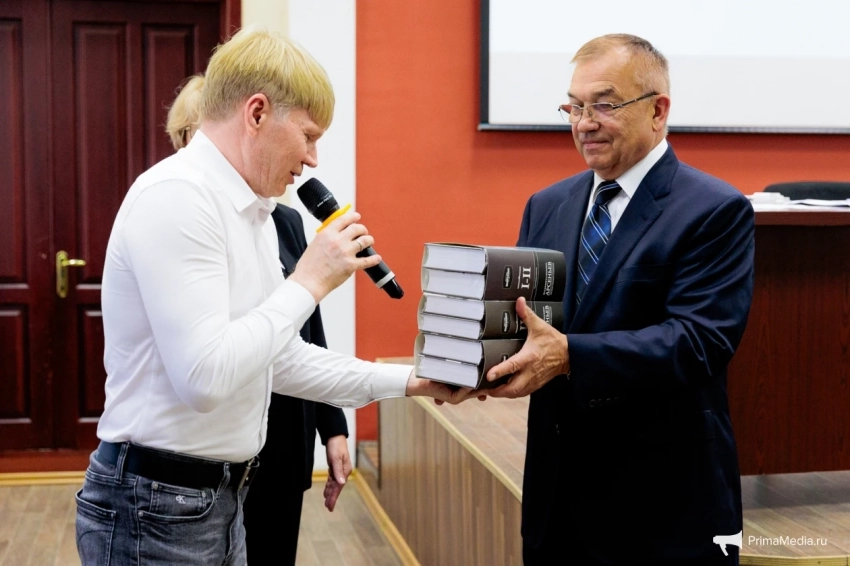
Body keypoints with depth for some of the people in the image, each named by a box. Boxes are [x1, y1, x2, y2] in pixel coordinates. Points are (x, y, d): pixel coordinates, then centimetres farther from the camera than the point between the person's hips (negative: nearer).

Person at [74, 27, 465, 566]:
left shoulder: (256, 212, 10)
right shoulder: (175, 197, -20)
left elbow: (279, 357, 16)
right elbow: (203, 377, -28)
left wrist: (407, 381, 13)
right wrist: (310, 281, -19)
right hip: (158, 509, -9)